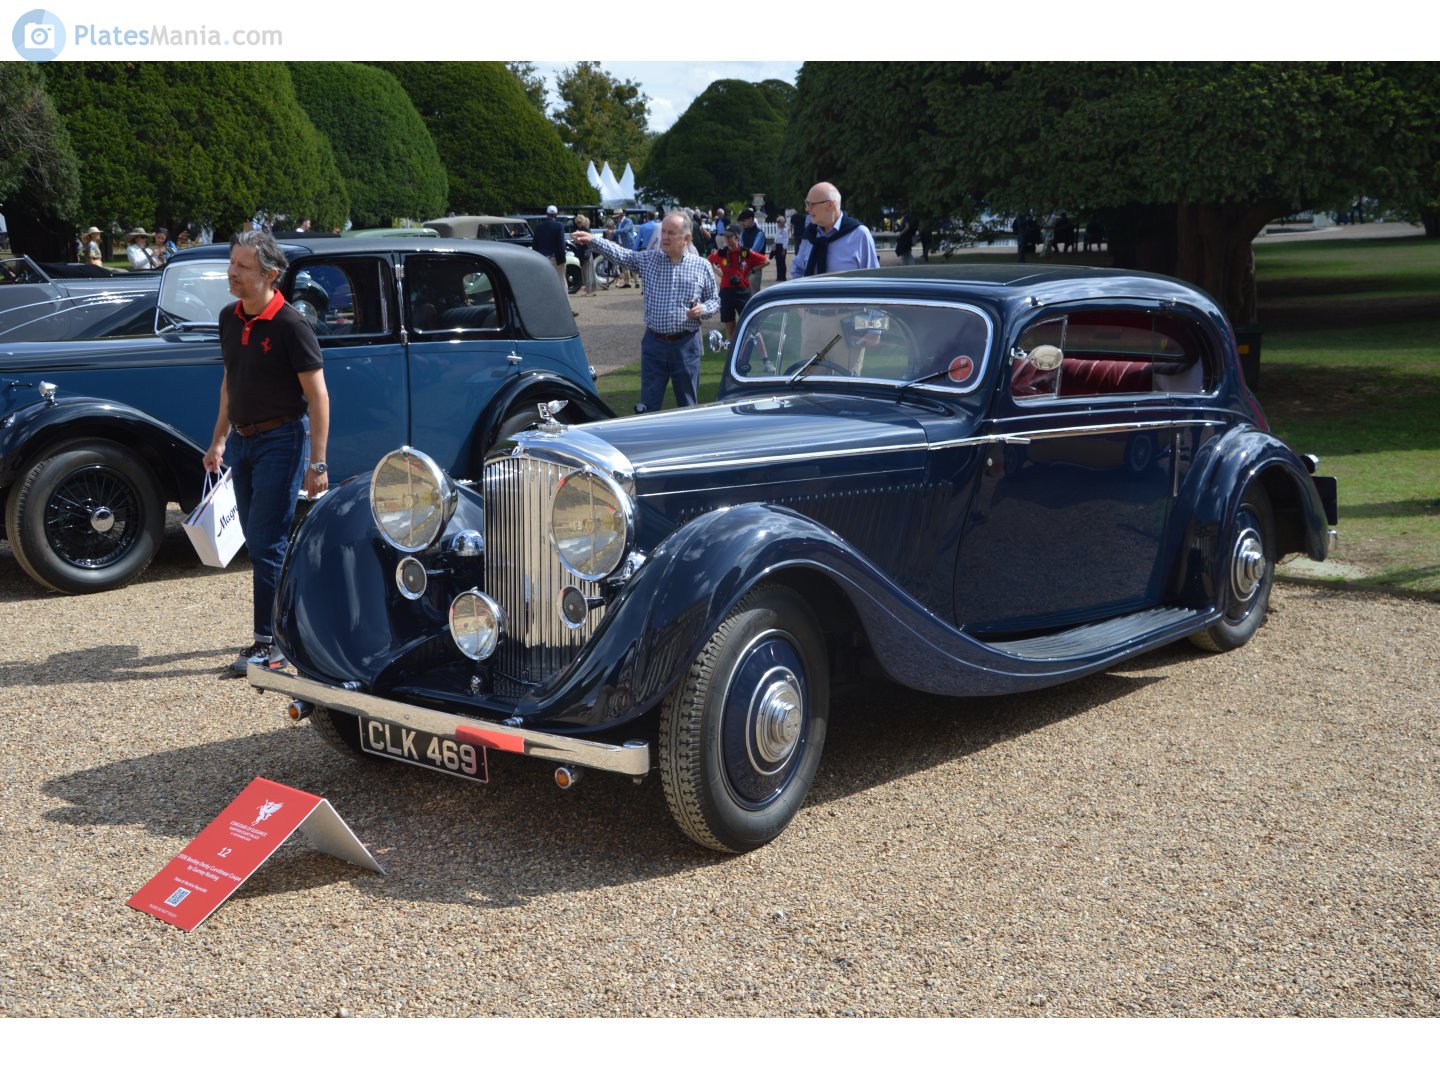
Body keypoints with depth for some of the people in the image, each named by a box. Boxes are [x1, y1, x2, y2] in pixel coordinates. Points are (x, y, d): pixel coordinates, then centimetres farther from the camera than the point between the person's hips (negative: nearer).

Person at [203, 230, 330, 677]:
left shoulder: (290, 325, -16)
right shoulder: (229, 318, 7)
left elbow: (318, 397, -16)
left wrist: (316, 463, -18)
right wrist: (219, 439, 17)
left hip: (282, 440, -8)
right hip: (243, 440, 8)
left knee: (266, 542, -8)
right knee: (258, 540, 13)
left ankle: (269, 644, -1)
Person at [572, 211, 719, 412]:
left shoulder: (702, 266, 1)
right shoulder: (649, 260, 3)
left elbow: (714, 300, 8)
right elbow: (620, 254, -3)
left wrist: (703, 310, -12)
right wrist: (593, 240, -17)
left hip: (686, 343, -1)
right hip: (654, 342, 1)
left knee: (688, 403, 10)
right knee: (648, 405, 6)